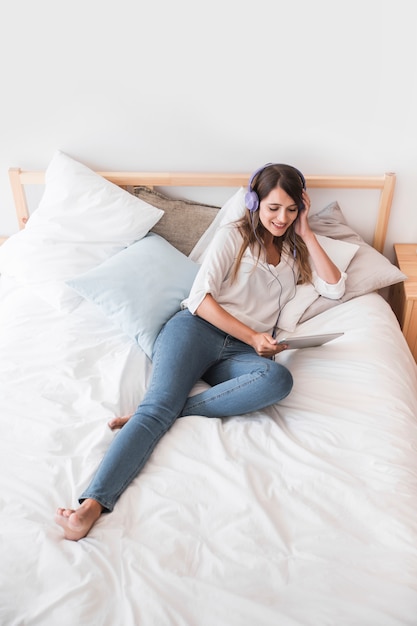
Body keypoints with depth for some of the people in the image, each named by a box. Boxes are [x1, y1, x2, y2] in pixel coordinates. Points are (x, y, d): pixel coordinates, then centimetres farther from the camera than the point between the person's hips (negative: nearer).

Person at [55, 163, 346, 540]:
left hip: (243, 352, 3)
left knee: (279, 379, -33)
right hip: (199, 329, -2)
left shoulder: (295, 250, 24)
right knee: (157, 406, -28)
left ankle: (170, 409, -32)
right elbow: (200, 298, -1)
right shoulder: (233, 236, 9)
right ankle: (92, 504, -37)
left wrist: (307, 233, 9)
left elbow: (335, 288, 10)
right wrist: (252, 335, -10)